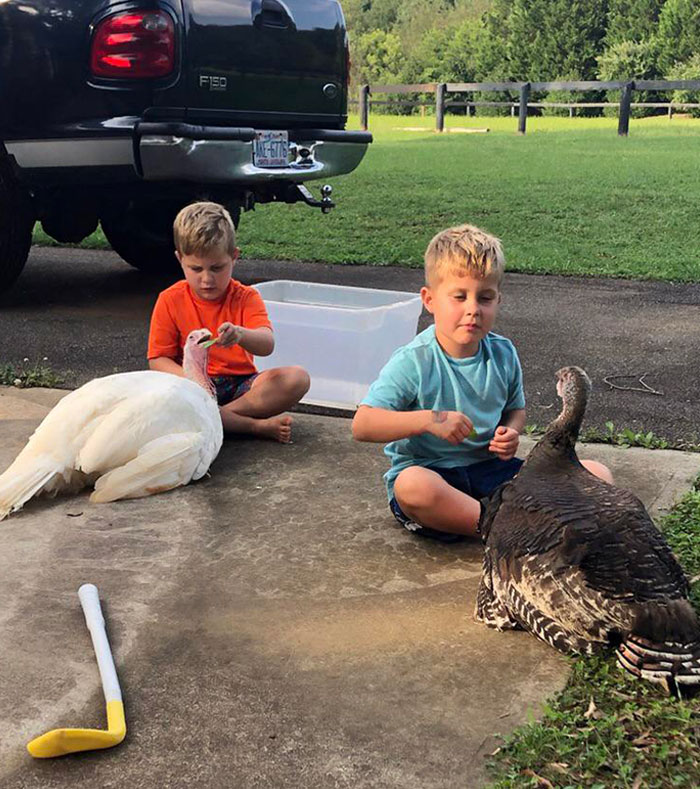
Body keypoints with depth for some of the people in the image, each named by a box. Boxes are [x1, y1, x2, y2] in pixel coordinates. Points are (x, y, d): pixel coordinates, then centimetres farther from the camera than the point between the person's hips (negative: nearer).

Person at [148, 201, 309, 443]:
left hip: (240, 384, 1)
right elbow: (157, 360, -3)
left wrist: (240, 335, -41)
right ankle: (258, 426, -28)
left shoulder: (245, 298, 0)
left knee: (297, 378, -24)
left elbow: (267, 345, -17)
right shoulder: (170, 301, 0)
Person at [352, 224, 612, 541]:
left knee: (597, 475, -8)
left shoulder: (503, 354, 3)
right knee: (412, 486, -42)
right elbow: (361, 425, -20)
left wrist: (511, 433, -4)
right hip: (430, 472, -4)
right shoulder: (412, 362, -13)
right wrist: (430, 420, -30)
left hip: (490, 469, 5)